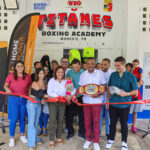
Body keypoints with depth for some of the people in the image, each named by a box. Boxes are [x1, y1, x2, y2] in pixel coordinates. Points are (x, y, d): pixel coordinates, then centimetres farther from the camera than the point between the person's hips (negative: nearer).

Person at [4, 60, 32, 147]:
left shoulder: (27, 76, 0)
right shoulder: (11, 76, -5)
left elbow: (30, 87, 11)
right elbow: (5, 85, 5)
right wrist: (7, 89, -16)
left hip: (24, 100, 2)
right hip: (13, 100, -2)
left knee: (22, 118, 12)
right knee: (14, 120, -1)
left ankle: (22, 135, 33)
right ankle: (12, 138, 18)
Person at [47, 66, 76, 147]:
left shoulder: (66, 81, 3)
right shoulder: (52, 80, -7)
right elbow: (49, 92, -16)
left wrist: (70, 95, -18)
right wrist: (57, 96, -27)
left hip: (62, 102, 3)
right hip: (53, 102, -3)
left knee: (60, 120, 10)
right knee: (53, 120, -6)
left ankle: (59, 137, 26)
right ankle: (51, 140, 4)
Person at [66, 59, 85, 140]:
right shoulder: (69, 73, -1)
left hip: (81, 97, -1)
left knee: (81, 115, 9)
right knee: (69, 115, 8)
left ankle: (81, 132, 27)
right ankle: (70, 132, 26)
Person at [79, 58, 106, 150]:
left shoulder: (100, 73, -4)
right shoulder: (83, 74, 5)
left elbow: (104, 86, -3)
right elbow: (80, 87, 8)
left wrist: (99, 94, -20)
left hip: (97, 100, -3)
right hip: (86, 100, 3)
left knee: (96, 121, 4)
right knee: (87, 121, 10)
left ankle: (96, 141, 20)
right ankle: (88, 139, 28)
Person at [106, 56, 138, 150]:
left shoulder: (131, 76, -8)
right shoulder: (113, 75, 2)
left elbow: (135, 91, -4)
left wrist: (126, 94, -21)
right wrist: (108, 100, 8)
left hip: (124, 104, -3)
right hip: (113, 103, 3)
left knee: (124, 124, 12)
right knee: (112, 123, 15)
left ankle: (124, 142, 31)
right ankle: (111, 139, 34)